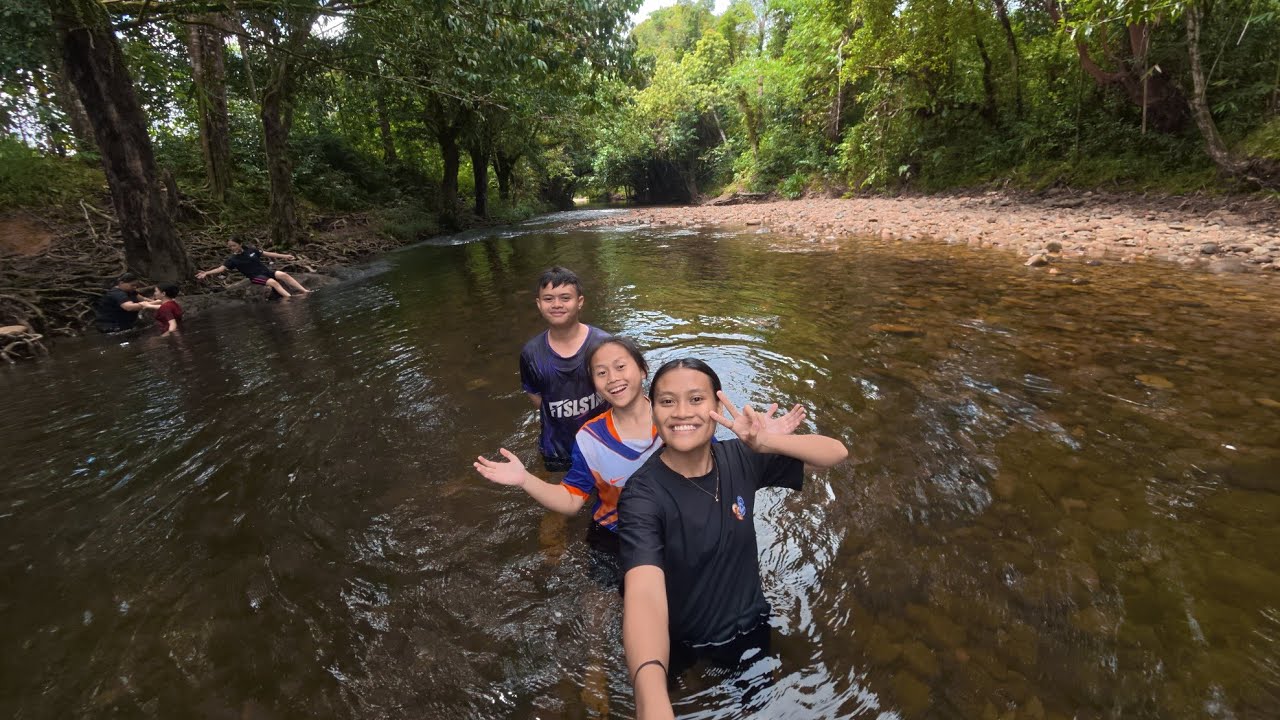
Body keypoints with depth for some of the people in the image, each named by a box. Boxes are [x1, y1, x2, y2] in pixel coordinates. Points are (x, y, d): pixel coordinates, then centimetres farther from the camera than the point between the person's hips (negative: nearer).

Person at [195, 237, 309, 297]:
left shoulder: (251, 250, 6)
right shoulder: (232, 259, -1)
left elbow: (267, 254, 11)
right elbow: (221, 268, -7)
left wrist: (284, 256, 10)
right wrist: (206, 273, -21)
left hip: (266, 271, 3)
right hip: (256, 277, -3)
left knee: (284, 275, -23)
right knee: (273, 282, -32)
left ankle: (306, 292, -31)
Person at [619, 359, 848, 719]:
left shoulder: (740, 459, -16)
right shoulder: (642, 495, -30)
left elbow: (837, 452, -15)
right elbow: (644, 592, -44)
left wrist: (768, 442, -36)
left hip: (749, 630, 3)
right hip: (681, 648, -3)